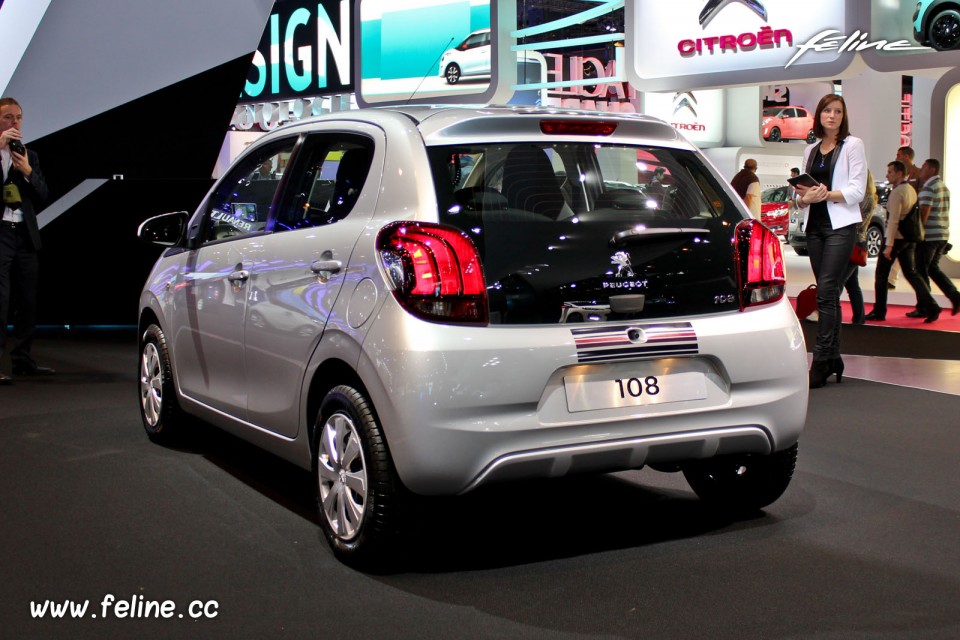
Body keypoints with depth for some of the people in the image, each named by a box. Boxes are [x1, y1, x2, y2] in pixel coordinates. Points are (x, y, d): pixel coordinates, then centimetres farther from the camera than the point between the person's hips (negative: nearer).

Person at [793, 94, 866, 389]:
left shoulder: (853, 145, 2)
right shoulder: (810, 150, 17)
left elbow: (857, 190, -6)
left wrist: (826, 195, -17)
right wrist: (803, 198, -6)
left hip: (841, 225, -5)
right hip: (814, 226, 5)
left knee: (826, 291, -14)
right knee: (828, 293, 6)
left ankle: (821, 362, -15)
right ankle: (834, 357, 10)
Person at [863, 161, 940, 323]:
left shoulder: (897, 192, -16)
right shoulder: (911, 190, 12)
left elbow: (893, 220, -21)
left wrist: (889, 245, -23)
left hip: (896, 238, -8)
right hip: (910, 239, 8)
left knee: (881, 274, 3)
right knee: (911, 273, 11)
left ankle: (879, 311, 7)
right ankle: (930, 306, -1)